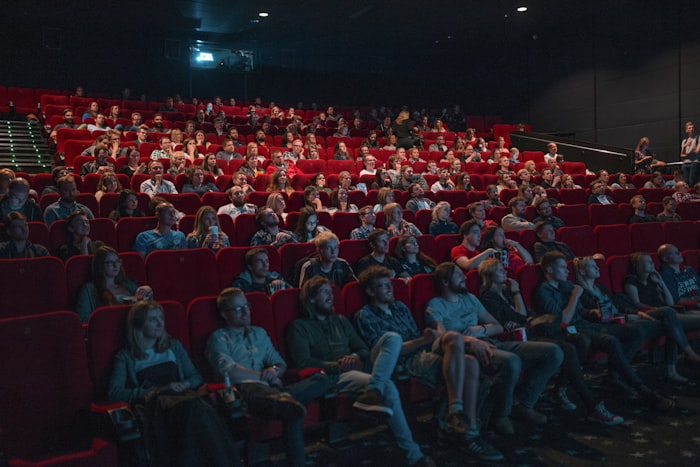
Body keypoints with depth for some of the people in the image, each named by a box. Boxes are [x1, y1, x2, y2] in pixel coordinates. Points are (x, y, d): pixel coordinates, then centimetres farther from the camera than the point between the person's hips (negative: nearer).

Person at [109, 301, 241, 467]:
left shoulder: (174, 346, 26)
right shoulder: (126, 357, 15)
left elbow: (196, 378, 23)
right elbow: (114, 393, 0)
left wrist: (184, 384, -2)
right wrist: (158, 390, -9)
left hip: (181, 396, 3)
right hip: (153, 403, -3)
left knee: (197, 407, -37)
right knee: (191, 406, -38)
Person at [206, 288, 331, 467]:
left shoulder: (259, 333, 29)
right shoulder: (219, 338, 11)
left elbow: (281, 364, 27)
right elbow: (230, 372, -5)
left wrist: (275, 370, 2)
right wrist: (266, 377, 1)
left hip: (269, 387, 6)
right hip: (245, 389, -6)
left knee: (322, 379, -20)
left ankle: (282, 399, -37)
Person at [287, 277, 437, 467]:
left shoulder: (341, 321, 29)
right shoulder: (299, 327, 8)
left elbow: (363, 349, 22)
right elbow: (304, 362, -8)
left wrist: (355, 357, -4)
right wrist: (338, 365, -17)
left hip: (358, 368, 7)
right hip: (334, 377, -6)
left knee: (393, 338, -23)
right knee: (387, 386, -34)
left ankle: (372, 392, -44)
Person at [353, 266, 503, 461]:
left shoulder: (399, 307, 27)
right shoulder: (364, 316, 3)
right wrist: (423, 340, -14)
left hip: (425, 354, 7)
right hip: (406, 363, -7)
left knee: (470, 363, -22)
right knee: (455, 338, -30)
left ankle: (470, 433, -24)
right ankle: (455, 413, -34)